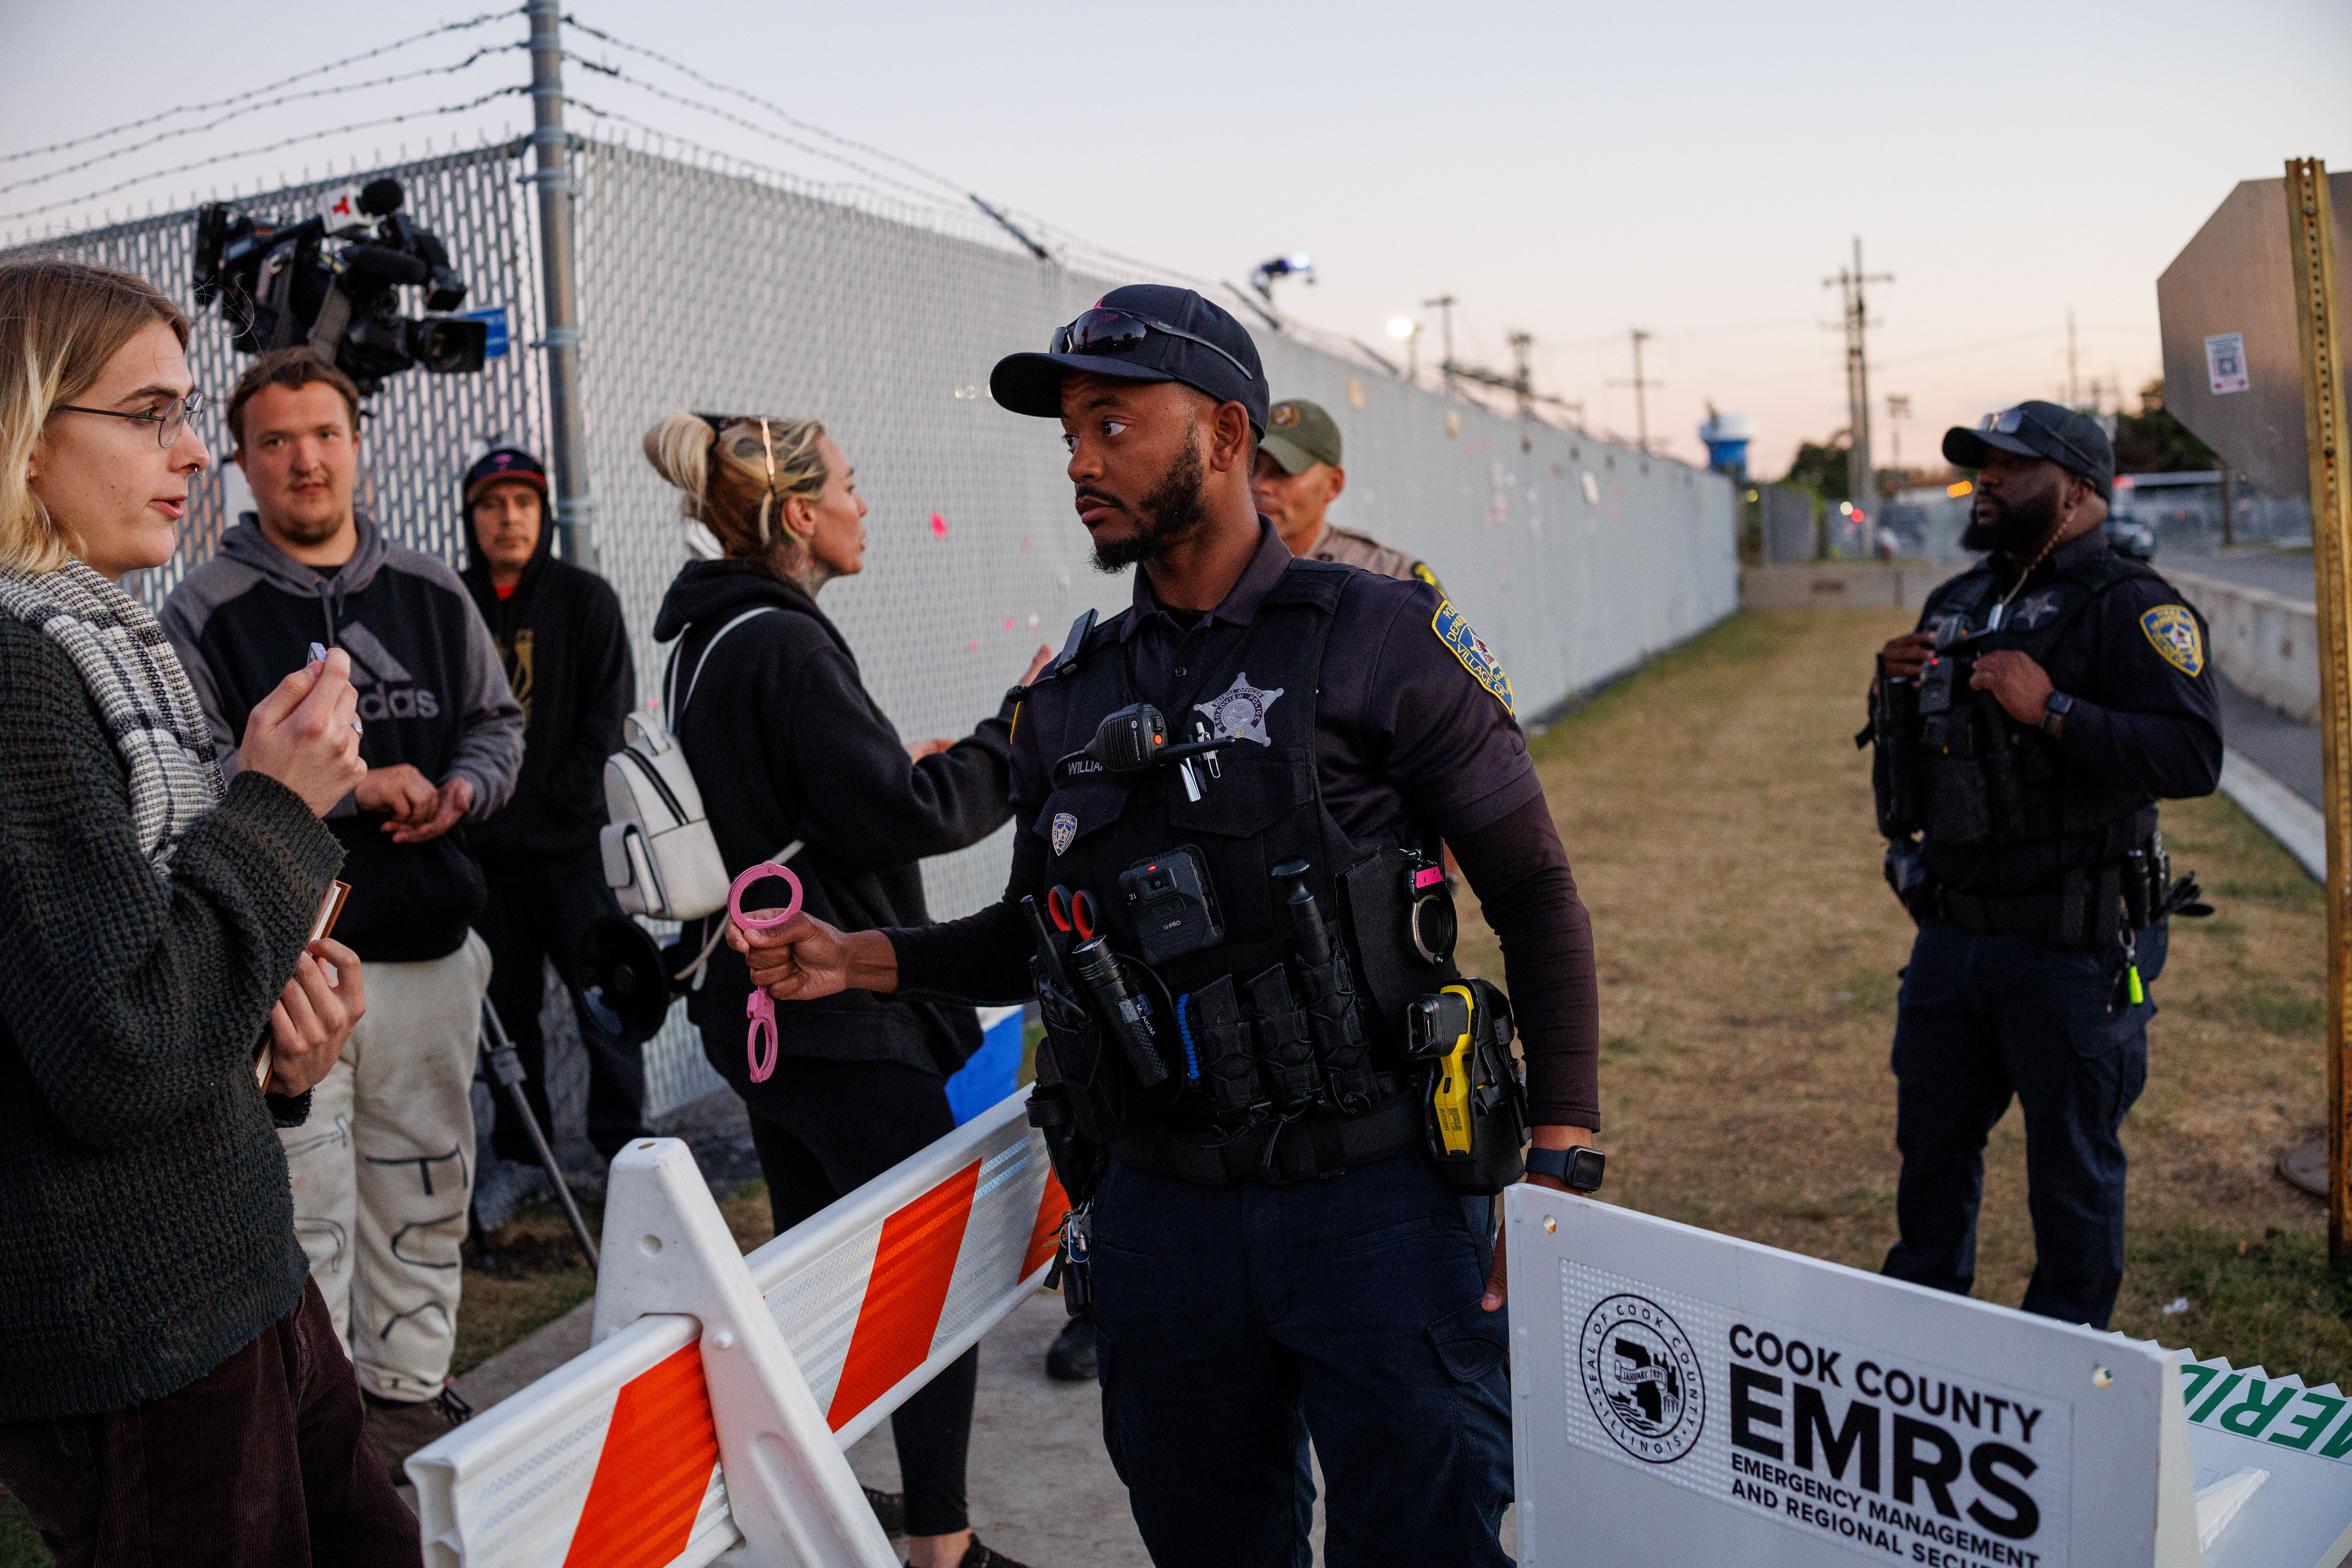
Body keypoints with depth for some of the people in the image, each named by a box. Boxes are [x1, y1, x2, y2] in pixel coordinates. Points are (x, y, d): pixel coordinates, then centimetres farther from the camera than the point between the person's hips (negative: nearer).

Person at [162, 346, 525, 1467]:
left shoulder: (433, 594, 11)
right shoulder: (205, 611, -4)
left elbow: (497, 724, 19)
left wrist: (461, 790, -3)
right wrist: (349, 788, -17)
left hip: (428, 949, 5)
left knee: (424, 1191, 15)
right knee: (304, 1210, -2)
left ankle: (409, 1394, 32)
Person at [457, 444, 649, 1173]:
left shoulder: (585, 598, 3)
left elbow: (610, 708, -2)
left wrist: (566, 798, -10)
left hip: (574, 842, -2)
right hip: (485, 847, 2)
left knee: (603, 999, 0)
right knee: (507, 1003, 10)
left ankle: (623, 1139, 12)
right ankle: (517, 1145, 23)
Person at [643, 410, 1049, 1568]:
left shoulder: (710, 640, 11)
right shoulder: (784, 647, -20)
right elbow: (912, 815, -21)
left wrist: (900, 765, 14)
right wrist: (1015, 737, -9)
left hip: (761, 1009, 10)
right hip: (841, 1019, -10)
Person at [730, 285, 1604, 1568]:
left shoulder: (1385, 638, -5)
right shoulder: (1068, 698, 7)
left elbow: (1532, 893, -4)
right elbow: (1038, 933, 17)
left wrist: (1562, 1156, -10)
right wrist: (859, 959, 2)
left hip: (1380, 1206, -4)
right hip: (1162, 1214, 4)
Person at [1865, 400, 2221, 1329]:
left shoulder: (2130, 607, -10)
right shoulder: (1956, 605, 14)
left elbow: (2193, 756, -23)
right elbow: (1904, 772, 23)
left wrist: (2053, 711, -27)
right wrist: (1897, 692, 3)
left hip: (2071, 951, -7)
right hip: (1949, 937, 7)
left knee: (2073, 1165, 7)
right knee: (1932, 1144, 18)